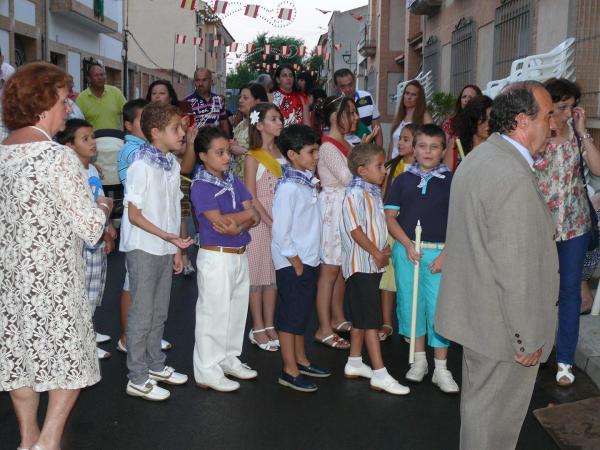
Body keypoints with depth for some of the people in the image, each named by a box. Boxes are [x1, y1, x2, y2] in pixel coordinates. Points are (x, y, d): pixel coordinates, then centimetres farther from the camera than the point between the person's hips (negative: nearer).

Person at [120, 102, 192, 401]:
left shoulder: (172, 163, 6)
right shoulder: (142, 166, -17)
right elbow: (134, 214, -17)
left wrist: (176, 248, 12)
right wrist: (167, 236, -24)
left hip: (165, 249, 8)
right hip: (143, 249, -8)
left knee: (159, 312, 18)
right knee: (141, 315, 2)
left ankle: (155, 365, 33)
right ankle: (137, 379, 13)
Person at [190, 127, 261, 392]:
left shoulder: (233, 180, 8)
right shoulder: (201, 186, -13)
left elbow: (255, 217, 0)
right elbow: (219, 221, -24)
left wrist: (239, 226, -19)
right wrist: (247, 214, -12)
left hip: (239, 254, 8)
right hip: (216, 257, -8)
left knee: (237, 309, 17)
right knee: (214, 312, 0)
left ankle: (229, 359, 33)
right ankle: (207, 371, 12)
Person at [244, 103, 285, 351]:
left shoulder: (279, 152, 8)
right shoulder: (253, 158, -9)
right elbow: (251, 198, -11)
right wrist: (270, 222, -15)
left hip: (280, 218, 6)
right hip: (259, 220, -6)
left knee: (274, 273, 11)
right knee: (258, 273, 3)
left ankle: (269, 325, 22)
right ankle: (258, 328, 14)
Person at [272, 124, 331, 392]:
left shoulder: (307, 182, 9)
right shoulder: (288, 187, -19)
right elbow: (281, 232, -21)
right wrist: (295, 262, -17)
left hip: (308, 260, 9)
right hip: (292, 262, -9)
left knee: (302, 312, 18)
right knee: (290, 315, 1)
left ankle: (301, 360, 32)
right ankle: (289, 371, 11)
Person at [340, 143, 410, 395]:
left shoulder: (374, 192, 13)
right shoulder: (355, 194, -16)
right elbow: (355, 230, -21)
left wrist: (384, 247, 6)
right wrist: (377, 253, -17)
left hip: (372, 263, 10)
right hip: (361, 263, -10)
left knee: (361, 316, 16)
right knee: (371, 318, -8)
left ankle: (354, 363, 27)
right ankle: (380, 374, -5)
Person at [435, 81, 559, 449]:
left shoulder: (478, 159, 7)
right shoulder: (514, 177, -26)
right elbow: (516, 270, -26)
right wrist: (528, 339, -17)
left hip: (476, 309, 10)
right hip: (503, 326, -10)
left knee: (479, 399, 25)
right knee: (495, 416, 8)